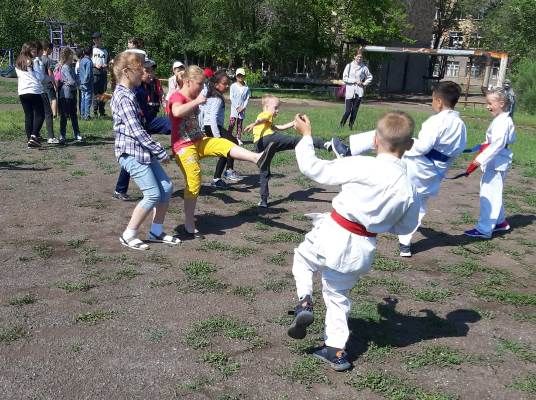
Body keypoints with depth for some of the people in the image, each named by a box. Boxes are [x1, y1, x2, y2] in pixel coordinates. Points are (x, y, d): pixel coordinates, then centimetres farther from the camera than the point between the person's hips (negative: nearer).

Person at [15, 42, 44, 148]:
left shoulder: (17, 64, 12)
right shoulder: (33, 62, -7)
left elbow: (18, 76, 18)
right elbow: (40, 77, -8)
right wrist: (39, 67, 8)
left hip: (22, 92, 6)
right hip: (34, 91, -6)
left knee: (28, 116, 9)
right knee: (40, 115, 1)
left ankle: (29, 139, 7)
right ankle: (34, 136, -13)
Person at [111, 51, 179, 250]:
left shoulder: (127, 94, 15)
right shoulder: (124, 97, -17)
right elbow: (137, 131, -22)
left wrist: (156, 150, 14)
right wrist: (161, 152, -16)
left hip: (142, 151, 10)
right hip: (132, 153, -10)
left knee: (166, 187, 7)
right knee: (153, 194, -10)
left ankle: (156, 231, 18)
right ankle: (128, 235, 3)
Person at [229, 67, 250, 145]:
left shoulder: (246, 88, 3)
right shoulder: (233, 86, -1)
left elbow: (247, 99, 3)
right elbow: (232, 97, -4)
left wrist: (243, 107, -10)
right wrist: (237, 107, -12)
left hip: (242, 109, 2)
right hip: (234, 108, -2)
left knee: (240, 124, 7)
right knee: (232, 123, -9)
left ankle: (238, 138, 11)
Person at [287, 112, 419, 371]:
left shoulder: (362, 166, -20)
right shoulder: (409, 189, -6)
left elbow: (313, 168, -13)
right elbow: (405, 227, 10)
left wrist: (306, 135, 2)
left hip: (333, 236, -4)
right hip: (362, 250, 4)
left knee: (303, 257, 28)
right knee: (338, 295, 25)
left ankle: (304, 301, 8)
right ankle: (336, 350, 28)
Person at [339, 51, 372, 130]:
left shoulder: (364, 67, 4)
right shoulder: (349, 66, 1)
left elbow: (370, 77, 18)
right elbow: (344, 78, -4)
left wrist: (364, 83, 5)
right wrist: (355, 81, -10)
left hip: (359, 92, 2)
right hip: (350, 91, -2)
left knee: (355, 110, 3)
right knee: (348, 111, -6)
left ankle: (351, 126, 16)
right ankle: (341, 125, 15)